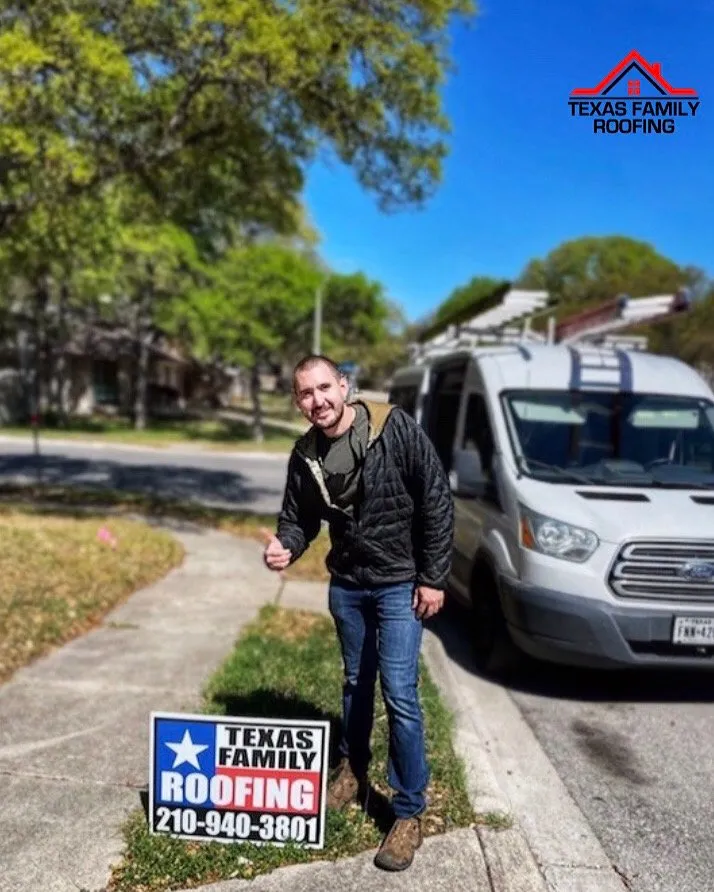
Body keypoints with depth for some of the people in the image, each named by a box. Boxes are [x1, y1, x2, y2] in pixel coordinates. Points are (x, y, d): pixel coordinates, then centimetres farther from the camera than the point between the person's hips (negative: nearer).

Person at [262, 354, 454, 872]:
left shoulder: (395, 429, -19)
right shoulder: (305, 455, -5)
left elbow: (437, 500, -16)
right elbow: (298, 517, 6)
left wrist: (433, 577, -15)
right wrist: (285, 546, -18)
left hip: (400, 584, -4)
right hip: (346, 584, 5)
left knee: (399, 696, -5)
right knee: (356, 683, 20)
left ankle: (410, 814, 13)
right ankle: (352, 772, 43)